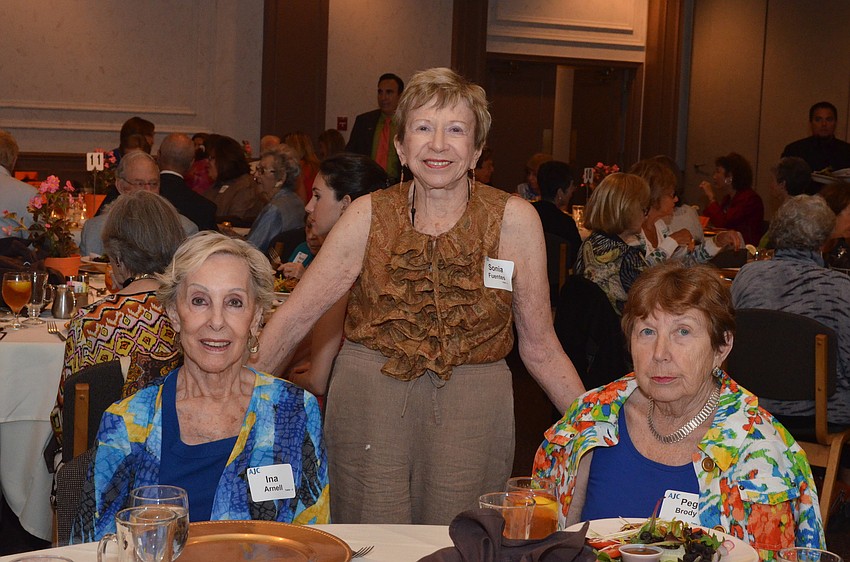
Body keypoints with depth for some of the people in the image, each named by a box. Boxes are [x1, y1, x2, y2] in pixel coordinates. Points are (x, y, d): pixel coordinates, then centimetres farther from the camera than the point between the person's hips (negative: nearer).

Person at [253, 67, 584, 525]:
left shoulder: (514, 220, -3)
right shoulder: (368, 216, -2)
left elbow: (538, 345, 3)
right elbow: (296, 315, 0)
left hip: (473, 409, 0)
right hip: (369, 403, 0)